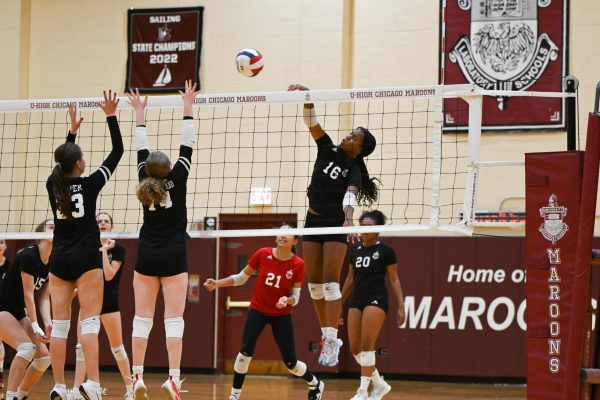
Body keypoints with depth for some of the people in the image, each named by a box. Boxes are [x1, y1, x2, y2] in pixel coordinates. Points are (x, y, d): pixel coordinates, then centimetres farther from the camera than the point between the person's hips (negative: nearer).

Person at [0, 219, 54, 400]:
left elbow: (44, 297, 3)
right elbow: (28, 294, -20)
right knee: (27, 347, -29)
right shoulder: (28, 256, -20)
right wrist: (35, 327, -21)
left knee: (44, 356, -2)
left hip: (19, 312, 9)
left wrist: (47, 323, -13)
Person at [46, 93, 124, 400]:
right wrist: (110, 116, 4)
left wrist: (72, 131, 33)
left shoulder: (53, 184, 3)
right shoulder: (89, 184, -7)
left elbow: (63, 164, 27)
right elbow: (117, 151, 0)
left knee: (59, 324, 4)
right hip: (86, 257, -4)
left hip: (59, 258, 4)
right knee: (90, 321, -8)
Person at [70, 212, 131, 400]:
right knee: (81, 347, -3)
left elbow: (109, 275, -16)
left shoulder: (117, 249, -4)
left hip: (109, 302, -4)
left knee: (117, 348, 0)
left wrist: (104, 250, -15)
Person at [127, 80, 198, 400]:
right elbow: (187, 145, -5)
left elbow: (141, 149, 9)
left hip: (146, 254, 3)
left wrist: (139, 113, 17)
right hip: (173, 255, -3)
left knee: (143, 317, 3)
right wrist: (188, 108, 0)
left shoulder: (145, 180, -2)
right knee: (173, 318, -5)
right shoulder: (176, 179, -9)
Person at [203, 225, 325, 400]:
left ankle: (315, 384, 31)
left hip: (281, 315, -1)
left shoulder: (298, 264, -13)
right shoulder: (263, 254, -11)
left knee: (290, 362, 1)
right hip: (258, 311, 1)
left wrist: (287, 300, -29)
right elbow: (241, 278, 1)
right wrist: (218, 283, -10)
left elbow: (295, 297, -7)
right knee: (246, 351, -21)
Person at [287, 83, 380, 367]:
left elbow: (350, 195, -29)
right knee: (314, 282, 5)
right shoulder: (328, 150, 2)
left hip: (336, 225, -5)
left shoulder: (355, 171, -11)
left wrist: (349, 218, -48)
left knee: (330, 282, -13)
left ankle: (332, 342, -16)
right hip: (313, 221, 5)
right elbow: (312, 123, -8)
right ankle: (326, 335, 14)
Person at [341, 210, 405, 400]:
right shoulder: (355, 250, 12)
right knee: (355, 348, 3)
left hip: (376, 299, -6)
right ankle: (380, 384, 19)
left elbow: (394, 280, -3)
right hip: (356, 301, 6)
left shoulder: (385, 251, -4)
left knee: (366, 345, -13)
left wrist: (401, 307, -9)